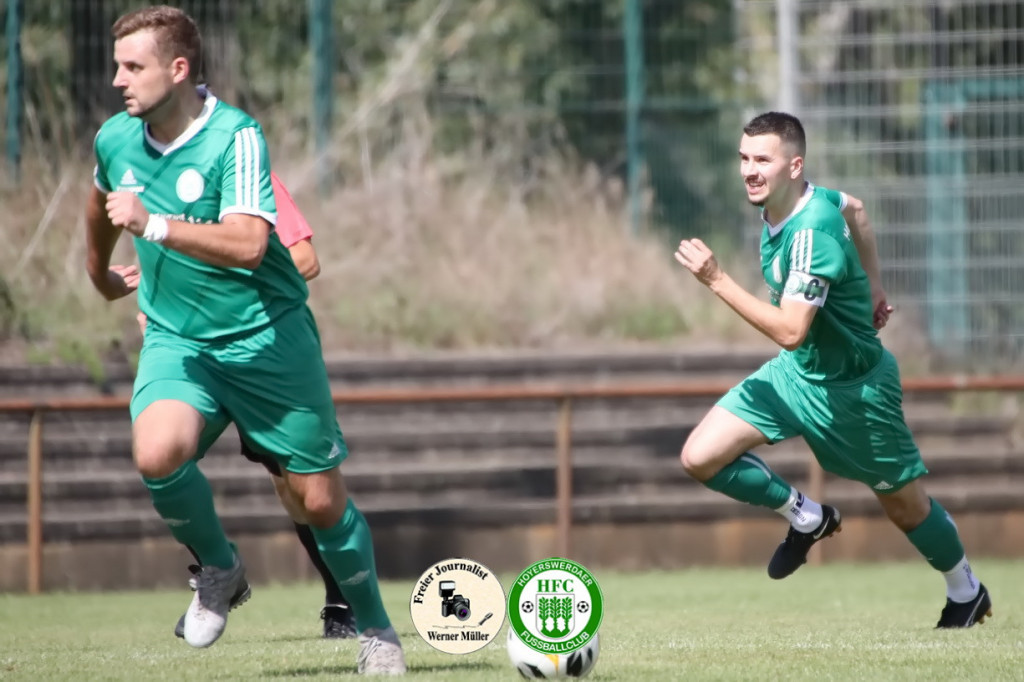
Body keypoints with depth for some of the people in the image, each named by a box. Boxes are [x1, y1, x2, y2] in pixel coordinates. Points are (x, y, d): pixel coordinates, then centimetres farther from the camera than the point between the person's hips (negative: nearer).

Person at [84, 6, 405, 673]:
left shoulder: (235, 136, -19)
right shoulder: (115, 139, -1)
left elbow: (247, 244, -32)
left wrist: (152, 224, -37)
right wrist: (100, 273, 38)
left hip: (267, 336, -4)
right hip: (175, 338, 4)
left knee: (322, 499, 2)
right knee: (158, 453, -27)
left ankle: (375, 629, 27)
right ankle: (220, 569, 1)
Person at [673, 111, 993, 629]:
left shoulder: (811, 234, -33)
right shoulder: (782, 201, -8)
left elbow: (790, 331, -39)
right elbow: (855, 209, 14)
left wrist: (717, 280, -39)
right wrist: (871, 284, 18)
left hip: (853, 386, -8)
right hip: (796, 372, 8)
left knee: (906, 507, 12)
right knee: (701, 458, -8)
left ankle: (965, 592, 39)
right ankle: (806, 518, 13)